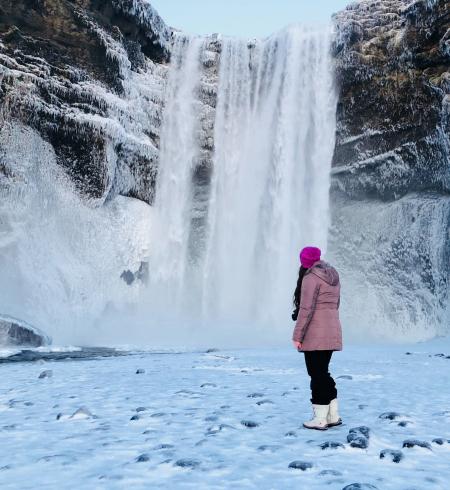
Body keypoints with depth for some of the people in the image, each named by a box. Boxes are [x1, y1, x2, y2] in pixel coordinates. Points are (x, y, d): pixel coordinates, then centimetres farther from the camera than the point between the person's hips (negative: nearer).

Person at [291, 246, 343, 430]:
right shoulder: (333, 277, 15)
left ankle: (320, 419, 6)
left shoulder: (311, 278, -12)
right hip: (332, 333, 8)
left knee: (317, 374, -1)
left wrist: (297, 336, -13)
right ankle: (333, 416, 21)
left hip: (315, 335, -8)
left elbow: (306, 309, -17)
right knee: (323, 372, 17)